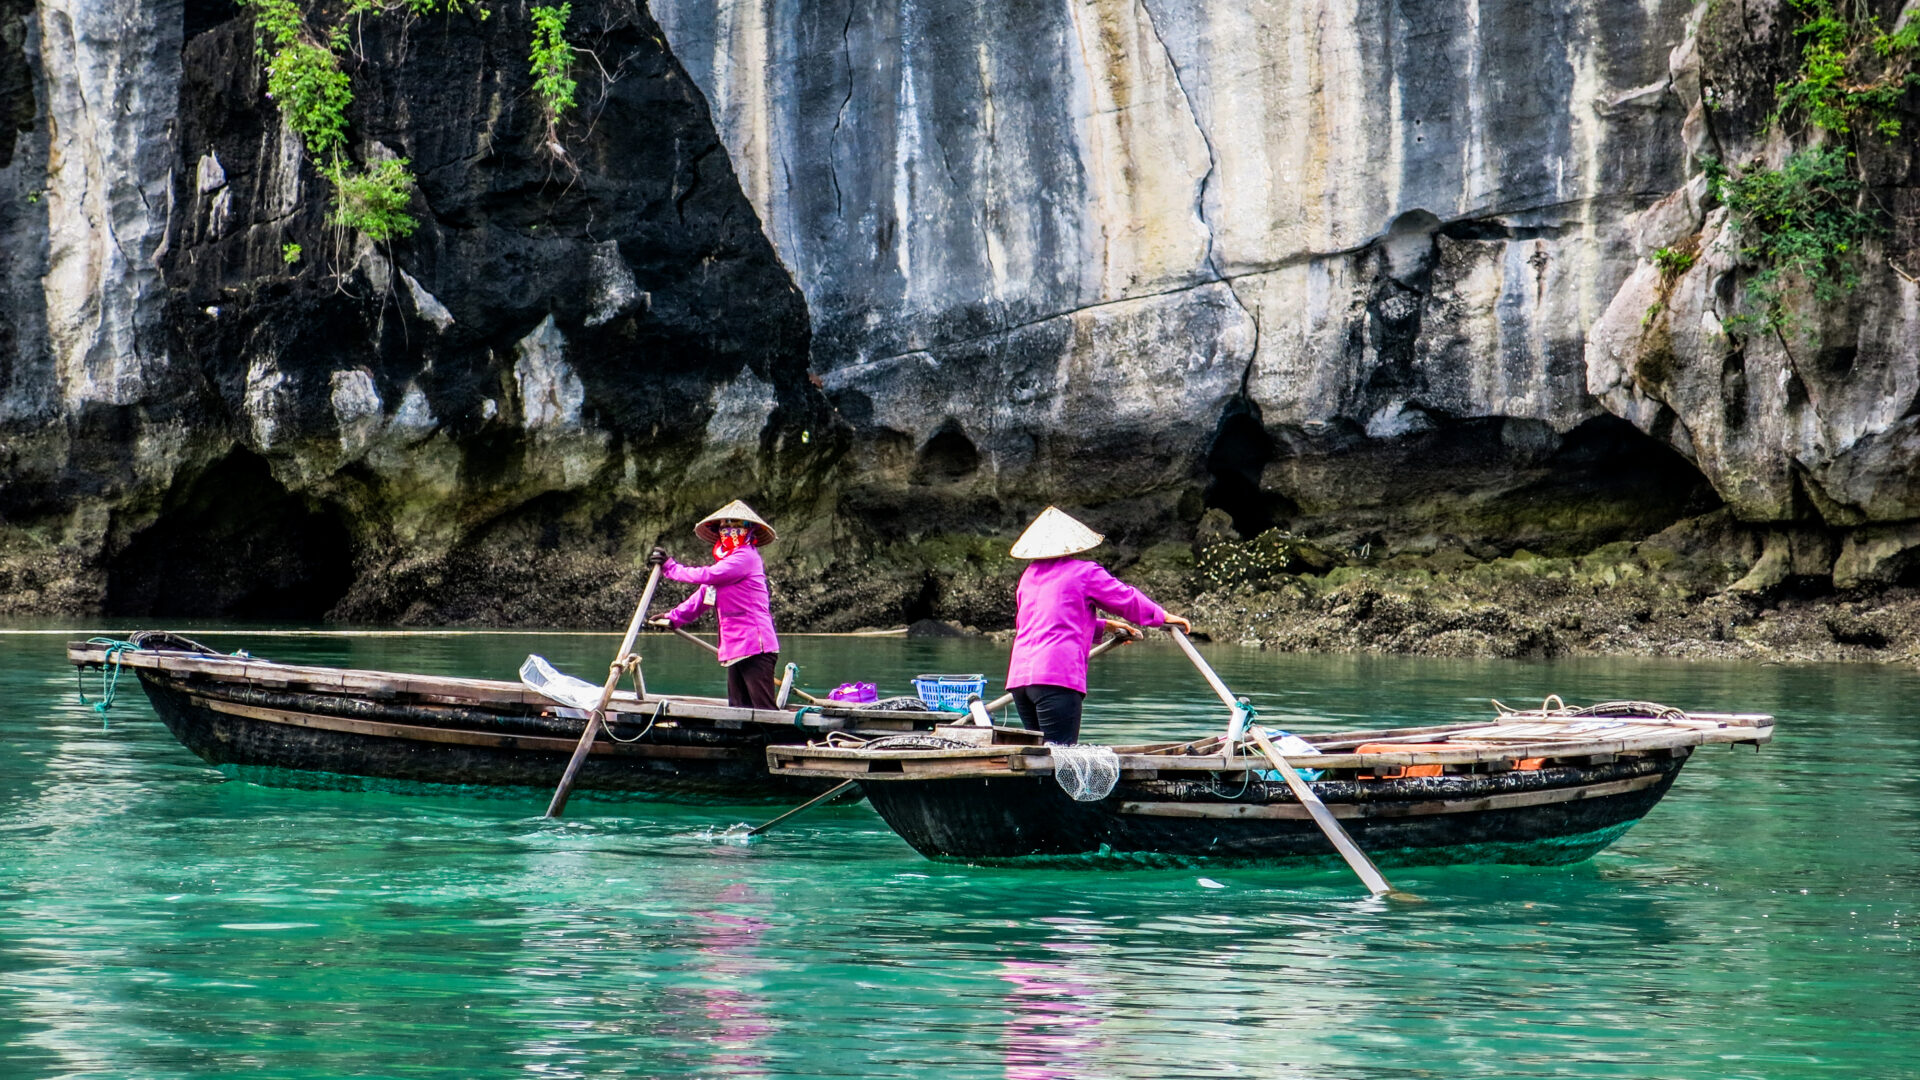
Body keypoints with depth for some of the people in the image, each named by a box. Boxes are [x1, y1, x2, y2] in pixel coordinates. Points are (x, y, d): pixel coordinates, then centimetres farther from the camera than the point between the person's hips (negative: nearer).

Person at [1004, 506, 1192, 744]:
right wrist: (1165, 617, 23)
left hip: (1020, 675, 7)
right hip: (1058, 675, -7)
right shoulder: (1085, 572, 2)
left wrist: (1102, 626, 41)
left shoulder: (1029, 575, 23)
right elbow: (1127, 599, 9)